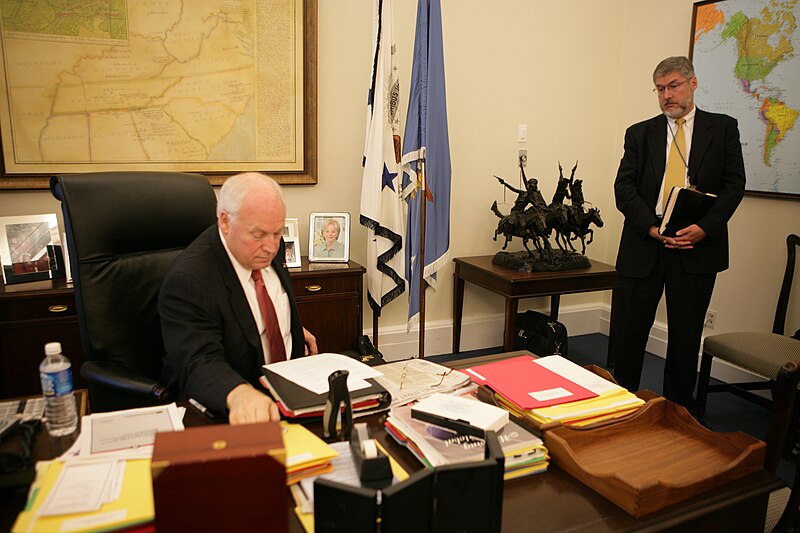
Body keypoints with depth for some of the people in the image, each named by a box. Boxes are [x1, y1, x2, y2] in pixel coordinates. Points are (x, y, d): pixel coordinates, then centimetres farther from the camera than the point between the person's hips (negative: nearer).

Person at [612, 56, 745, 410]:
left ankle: (678, 410, 24)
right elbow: (623, 186, 1)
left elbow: (734, 184, 3)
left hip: (697, 245, 0)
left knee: (686, 334, 9)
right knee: (629, 330, 3)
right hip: (644, 244, 1)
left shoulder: (723, 128, 9)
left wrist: (705, 227, -13)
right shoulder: (640, 133, 10)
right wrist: (651, 227, -13)